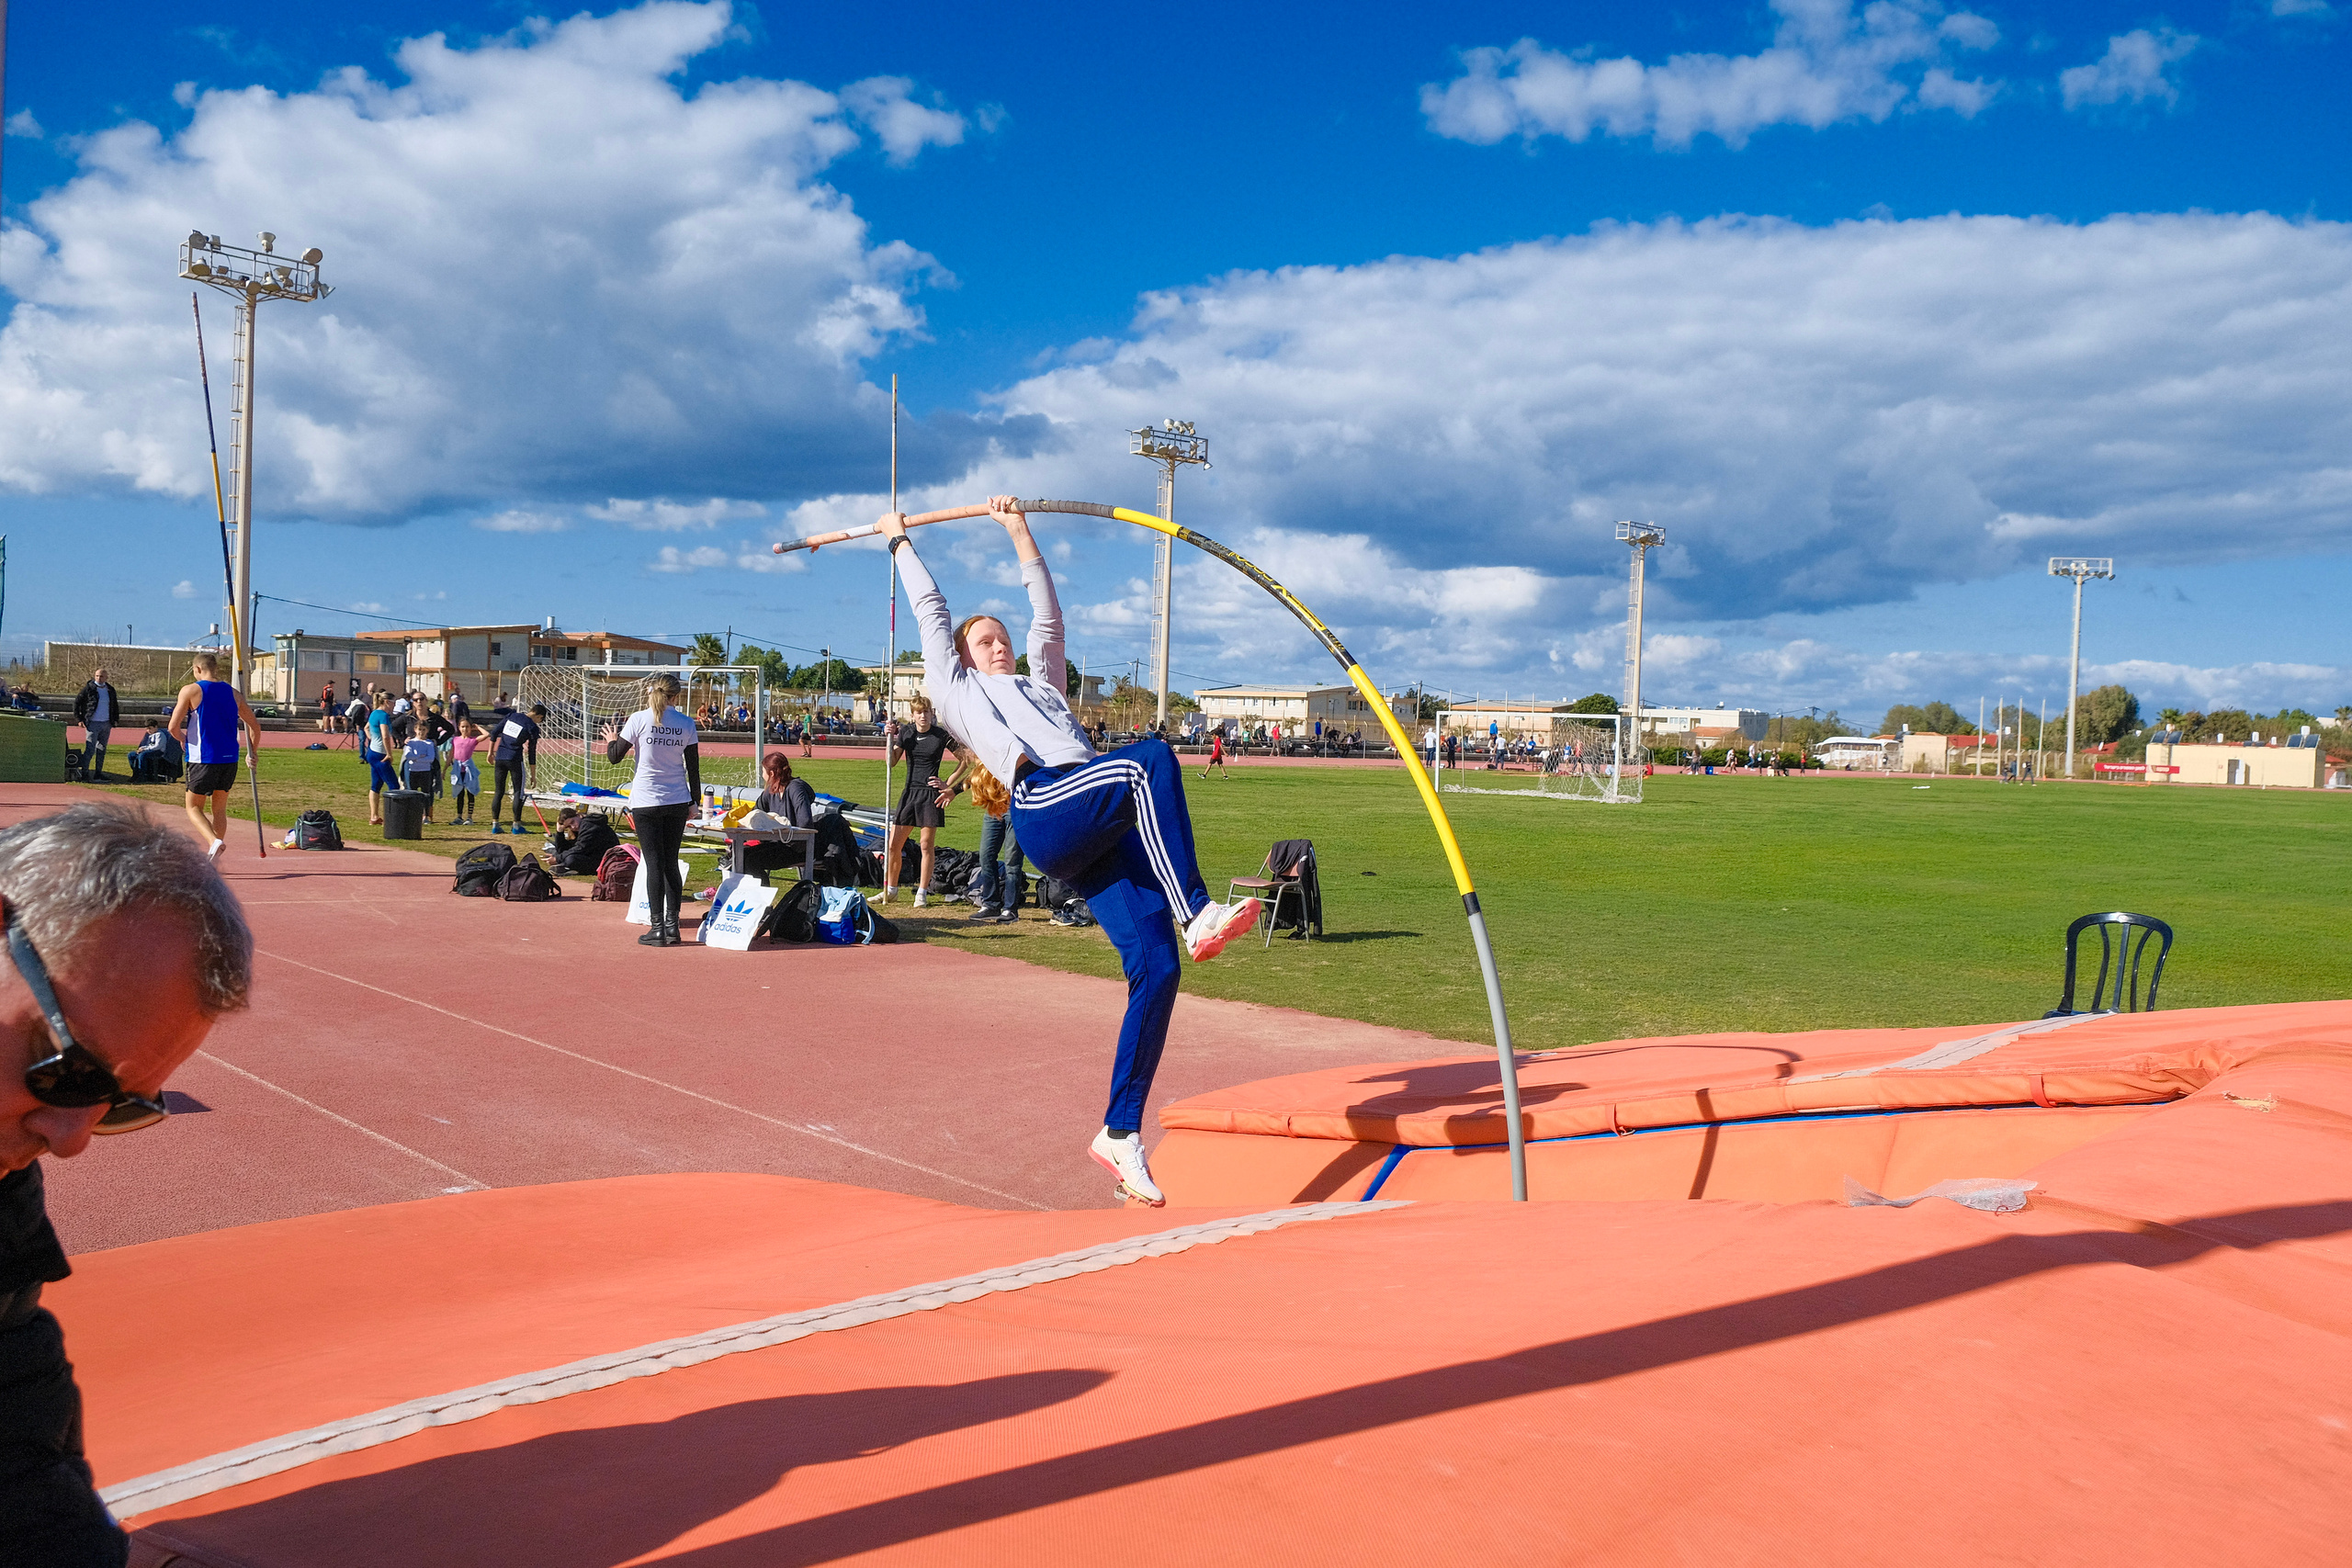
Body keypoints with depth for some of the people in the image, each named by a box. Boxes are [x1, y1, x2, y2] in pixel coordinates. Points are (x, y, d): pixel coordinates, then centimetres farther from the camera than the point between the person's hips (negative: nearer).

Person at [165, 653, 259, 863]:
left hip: (203, 759, -4)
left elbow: (173, 727, -8)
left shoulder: (190, 691, -4)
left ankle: (214, 841, -18)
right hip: (229, 759, 4)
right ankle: (213, 861, 13)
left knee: (194, 808, 9)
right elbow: (255, 726, 14)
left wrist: (182, 738, 14)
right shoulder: (234, 693, 10)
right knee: (219, 810, 14)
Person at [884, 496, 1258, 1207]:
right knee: (1147, 758, -33)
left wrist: (1020, 534, 46)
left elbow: (1048, 616, 43)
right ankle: (1196, 914, -43)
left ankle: (1120, 1133, -6)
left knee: (1156, 966, -13)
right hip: (1045, 809, -5)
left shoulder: (1041, 686, 41)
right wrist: (900, 541, 47)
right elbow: (931, 610, 36)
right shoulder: (955, 688, 29)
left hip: (1106, 830, 5)